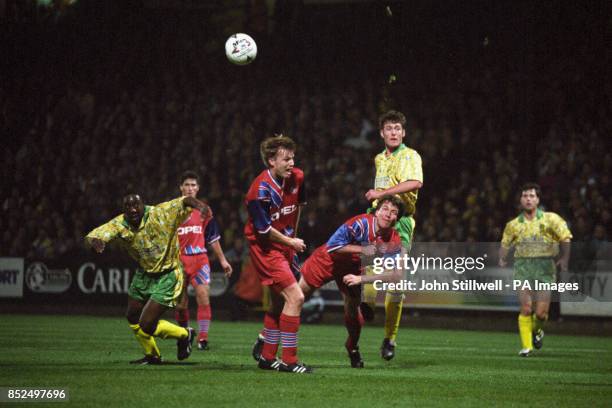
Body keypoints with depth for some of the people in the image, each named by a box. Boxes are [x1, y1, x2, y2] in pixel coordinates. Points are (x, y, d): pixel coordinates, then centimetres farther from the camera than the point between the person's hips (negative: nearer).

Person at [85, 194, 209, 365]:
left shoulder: (160, 214, -26)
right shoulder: (119, 225, -14)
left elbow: (184, 201, -35)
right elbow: (92, 236, -21)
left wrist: (197, 204, -59)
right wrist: (94, 241, -47)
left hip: (167, 276, -6)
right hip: (144, 274, 6)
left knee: (146, 325, -11)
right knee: (133, 317, 19)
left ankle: (184, 335, 17)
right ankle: (152, 355, 43)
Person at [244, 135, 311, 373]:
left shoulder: (296, 178, -2)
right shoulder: (261, 190, -24)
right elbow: (263, 228, -19)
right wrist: (290, 242, -8)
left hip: (285, 244, 8)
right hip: (265, 248, -8)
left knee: (279, 303, 16)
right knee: (295, 297, -16)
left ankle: (266, 356, 29)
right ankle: (289, 360, -11)